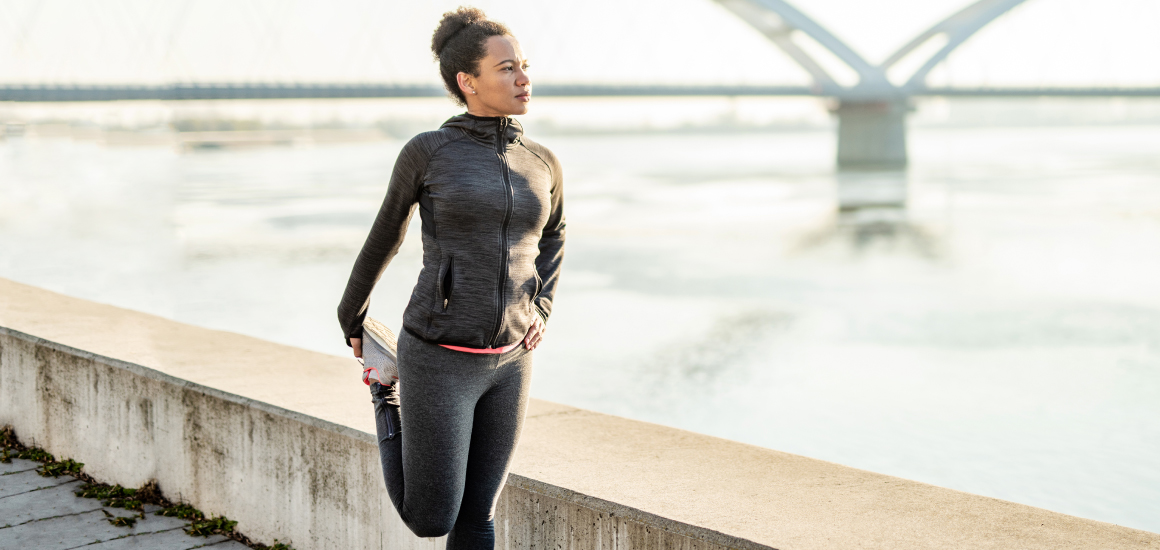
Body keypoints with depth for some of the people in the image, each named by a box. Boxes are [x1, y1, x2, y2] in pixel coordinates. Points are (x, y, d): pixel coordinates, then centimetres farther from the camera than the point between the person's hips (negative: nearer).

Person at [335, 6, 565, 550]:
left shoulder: (542, 163, 5)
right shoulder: (426, 152, -8)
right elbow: (385, 235, 8)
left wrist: (541, 310, 10)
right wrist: (351, 319, 22)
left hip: (507, 362, 4)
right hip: (439, 358, -4)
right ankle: (391, 399, 32)